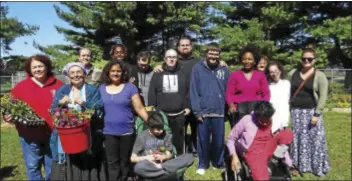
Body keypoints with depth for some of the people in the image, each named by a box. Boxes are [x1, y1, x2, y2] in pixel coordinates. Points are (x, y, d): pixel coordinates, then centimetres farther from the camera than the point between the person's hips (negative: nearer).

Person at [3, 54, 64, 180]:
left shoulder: (58, 85, 0)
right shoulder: (21, 86, 1)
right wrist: (9, 116, -16)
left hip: (53, 134, 0)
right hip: (29, 135, 0)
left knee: (52, 167, 15)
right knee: (32, 167, 13)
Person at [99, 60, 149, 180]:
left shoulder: (130, 87, -5)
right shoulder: (101, 88, 4)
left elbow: (139, 108, -5)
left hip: (127, 131, -2)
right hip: (109, 132, 2)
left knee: (124, 161, 14)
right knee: (112, 163, 9)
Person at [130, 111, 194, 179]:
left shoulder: (166, 135, 5)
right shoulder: (142, 137, -3)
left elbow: (169, 154, 8)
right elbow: (133, 158, -1)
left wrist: (163, 157, -14)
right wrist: (146, 158, -17)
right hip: (149, 167, -3)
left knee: (189, 157, -19)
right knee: (138, 167, -40)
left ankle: (160, 167, -26)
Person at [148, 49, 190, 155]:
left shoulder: (182, 74, 8)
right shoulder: (157, 74, 5)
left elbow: (187, 92, 7)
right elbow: (152, 94, 2)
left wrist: (187, 106, 0)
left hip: (179, 114, 1)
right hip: (161, 114, 0)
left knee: (178, 140, 10)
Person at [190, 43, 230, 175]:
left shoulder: (224, 70, 3)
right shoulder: (198, 68, -3)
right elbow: (193, 91, -6)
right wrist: (196, 111, -10)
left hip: (219, 112, 2)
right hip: (203, 111, -1)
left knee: (219, 140, 13)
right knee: (203, 140, 10)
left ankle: (217, 163, 33)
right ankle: (202, 164, 27)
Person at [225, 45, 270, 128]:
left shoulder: (261, 75, 14)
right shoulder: (234, 75, 11)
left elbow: (266, 93, 13)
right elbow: (229, 93, 7)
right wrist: (231, 106, -9)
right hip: (239, 110, -1)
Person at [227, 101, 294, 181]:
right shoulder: (246, 120, -10)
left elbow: (282, 145, 11)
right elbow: (231, 139, -1)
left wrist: (290, 164, 4)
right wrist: (234, 156, -15)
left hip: (268, 150, 4)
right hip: (253, 153, -3)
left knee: (288, 133, -17)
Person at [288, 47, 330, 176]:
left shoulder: (319, 76, -4)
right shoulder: (292, 73, 5)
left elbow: (323, 97, -8)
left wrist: (317, 114, -14)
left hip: (311, 111, -2)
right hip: (296, 111, 3)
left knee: (314, 138, 0)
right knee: (298, 139, 8)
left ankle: (318, 166, 17)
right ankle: (299, 165, 21)